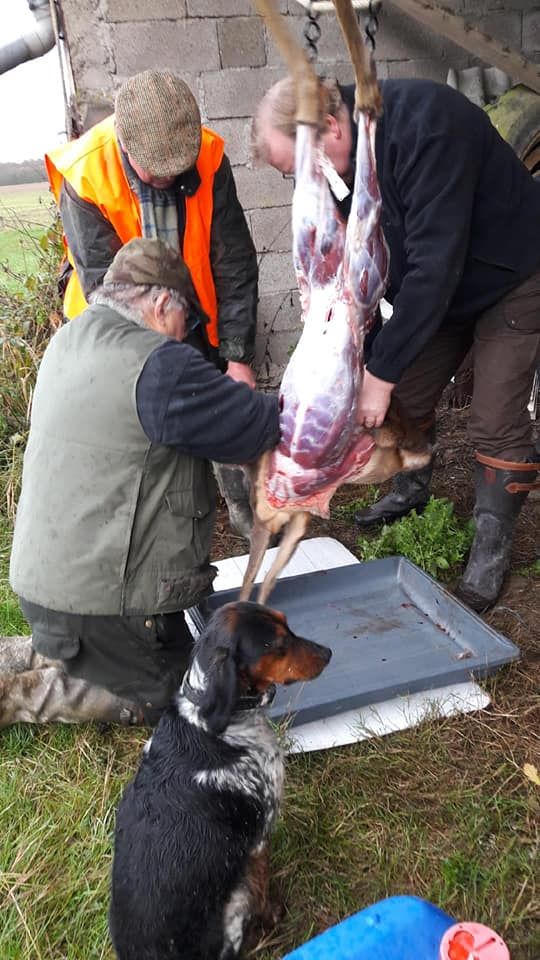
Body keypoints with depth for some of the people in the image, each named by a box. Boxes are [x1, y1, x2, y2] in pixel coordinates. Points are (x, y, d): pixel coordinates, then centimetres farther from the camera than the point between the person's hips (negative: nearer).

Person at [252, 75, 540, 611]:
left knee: (496, 424, -9)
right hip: (436, 283, 7)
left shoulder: (424, 127, -35)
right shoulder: (341, 161, -10)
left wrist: (381, 372, -34)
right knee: (408, 396, 8)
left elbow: (434, 263, -38)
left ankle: (492, 547, 10)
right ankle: (411, 493, 34)